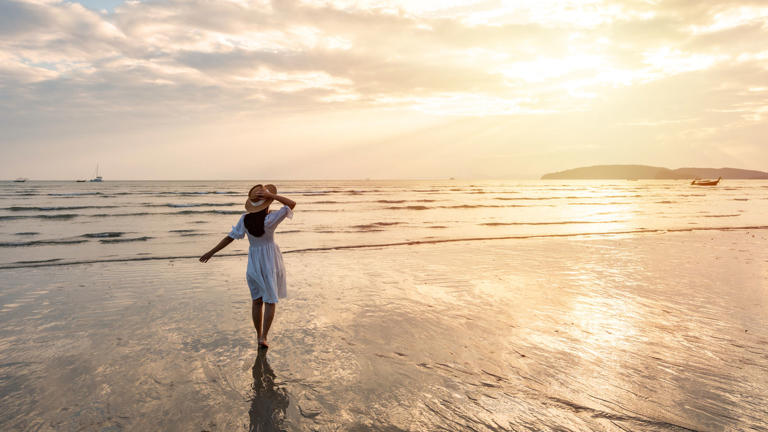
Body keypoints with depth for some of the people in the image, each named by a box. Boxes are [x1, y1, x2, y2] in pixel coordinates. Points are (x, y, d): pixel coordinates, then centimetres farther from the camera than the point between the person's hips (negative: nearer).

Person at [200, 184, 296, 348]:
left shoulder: (245, 219, -10)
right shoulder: (270, 219, -21)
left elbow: (229, 238, -4)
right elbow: (292, 204, -16)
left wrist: (211, 252, 7)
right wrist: (272, 195, -22)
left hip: (253, 261, 4)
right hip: (271, 261, -4)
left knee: (256, 299, 17)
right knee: (270, 300, 7)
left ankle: (259, 335, 24)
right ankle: (263, 338, 2)